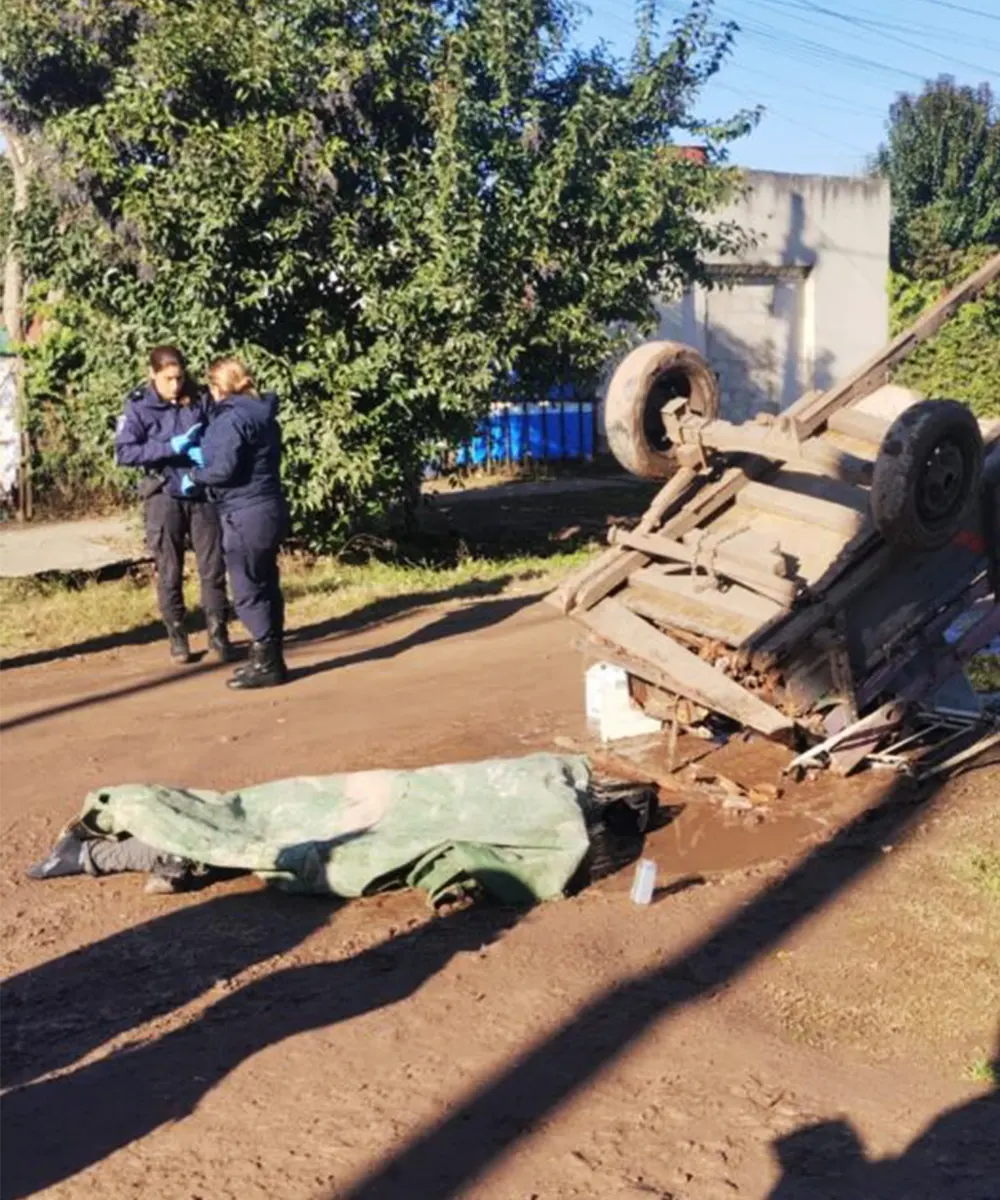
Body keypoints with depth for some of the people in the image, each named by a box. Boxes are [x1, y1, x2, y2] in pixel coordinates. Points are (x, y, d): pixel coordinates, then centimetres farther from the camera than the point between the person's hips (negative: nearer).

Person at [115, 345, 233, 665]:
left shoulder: (200, 401, 0)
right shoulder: (138, 407, -4)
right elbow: (123, 452, -12)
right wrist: (171, 447, -20)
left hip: (203, 494, 1)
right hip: (164, 497, -1)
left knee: (213, 568, 3)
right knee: (169, 573, 7)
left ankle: (218, 633, 15)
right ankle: (177, 637, 20)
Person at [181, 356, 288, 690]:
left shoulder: (232, 418, -16)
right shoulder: (262, 414, 13)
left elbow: (224, 469, -21)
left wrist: (194, 476, -4)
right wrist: (205, 457, 23)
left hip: (247, 515, -10)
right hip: (269, 510, 10)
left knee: (248, 592, -2)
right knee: (265, 586, 15)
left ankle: (267, 664, 2)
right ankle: (269, 659, 23)